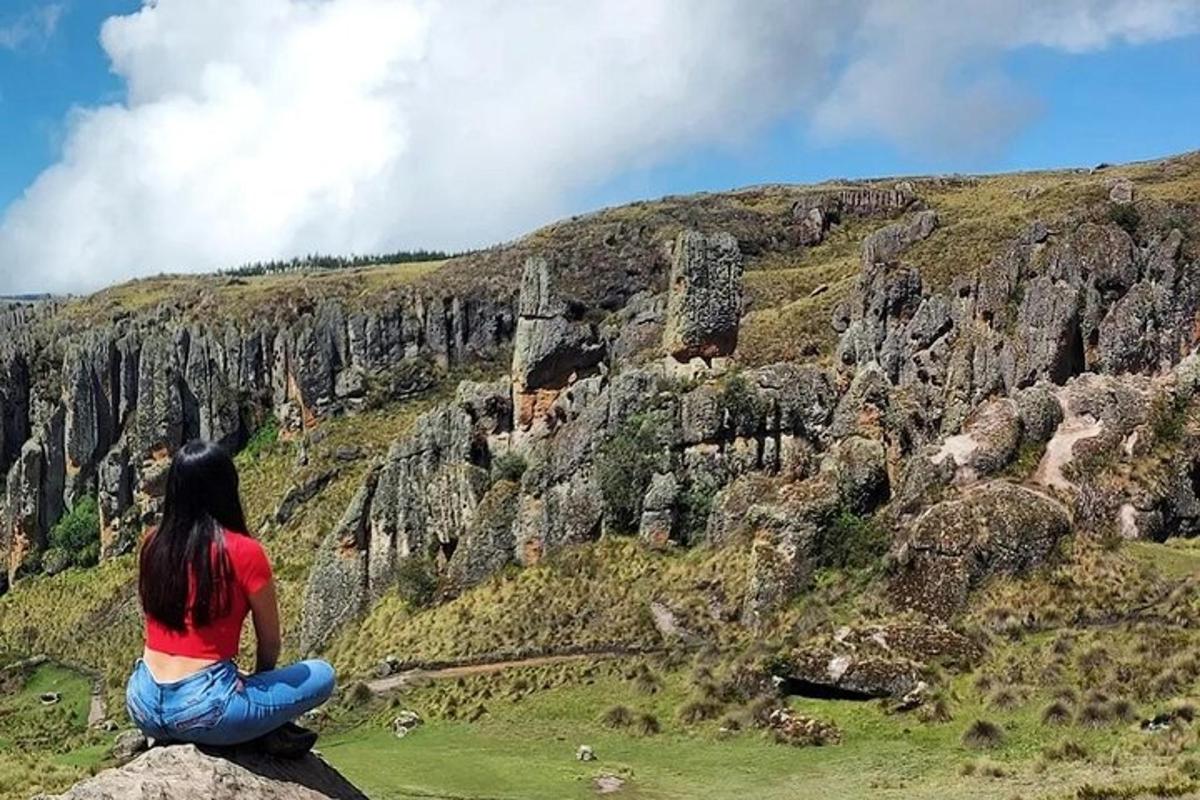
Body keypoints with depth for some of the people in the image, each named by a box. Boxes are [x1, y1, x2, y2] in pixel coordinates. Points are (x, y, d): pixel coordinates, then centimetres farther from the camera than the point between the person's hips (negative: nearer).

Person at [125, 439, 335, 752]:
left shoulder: (152, 545, 4)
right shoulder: (244, 552, -12)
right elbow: (269, 642, 1)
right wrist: (257, 680, 22)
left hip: (144, 707, 5)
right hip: (202, 709, -5)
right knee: (322, 676, 8)